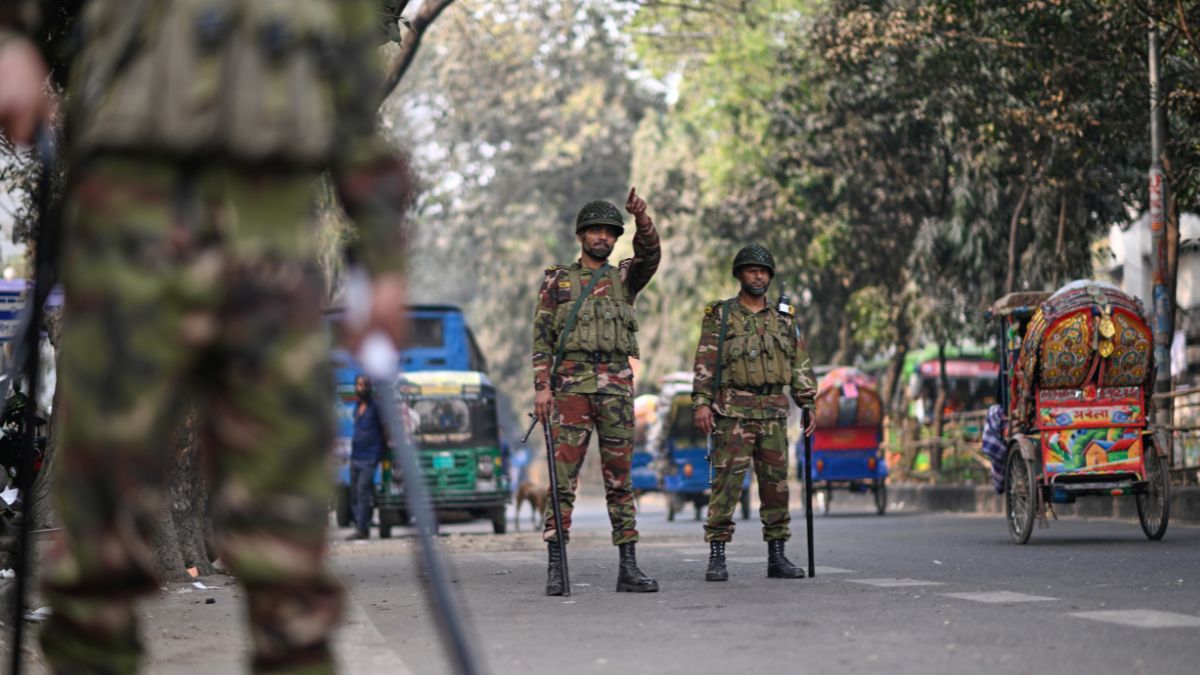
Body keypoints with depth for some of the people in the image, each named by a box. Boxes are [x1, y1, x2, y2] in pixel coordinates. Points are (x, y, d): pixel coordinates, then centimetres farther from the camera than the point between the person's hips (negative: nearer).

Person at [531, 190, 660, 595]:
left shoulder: (624, 279, 15)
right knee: (563, 476, -6)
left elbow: (649, 256, -7)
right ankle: (556, 569, -6)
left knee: (620, 479, 3)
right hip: (571, 385, -2)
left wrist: (642, 218, -25)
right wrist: (542, 387, -6)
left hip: (617, 386, 2)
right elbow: (542, 340, 5)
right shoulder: (557, 281, 10)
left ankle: (628, 569, 4)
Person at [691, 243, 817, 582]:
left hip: (773, 412, 4)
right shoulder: (719, 316, 3)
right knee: (727, 484, -8)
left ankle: (777, 557, 11)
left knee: (776, 485, 5)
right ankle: (717, 558, -6)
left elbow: (801, 365, 14)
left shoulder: (783, 320, 14)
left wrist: (809, 404, 7)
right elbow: (705, 363, -3)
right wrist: (701, 402, -13)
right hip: (733, 411, -4)